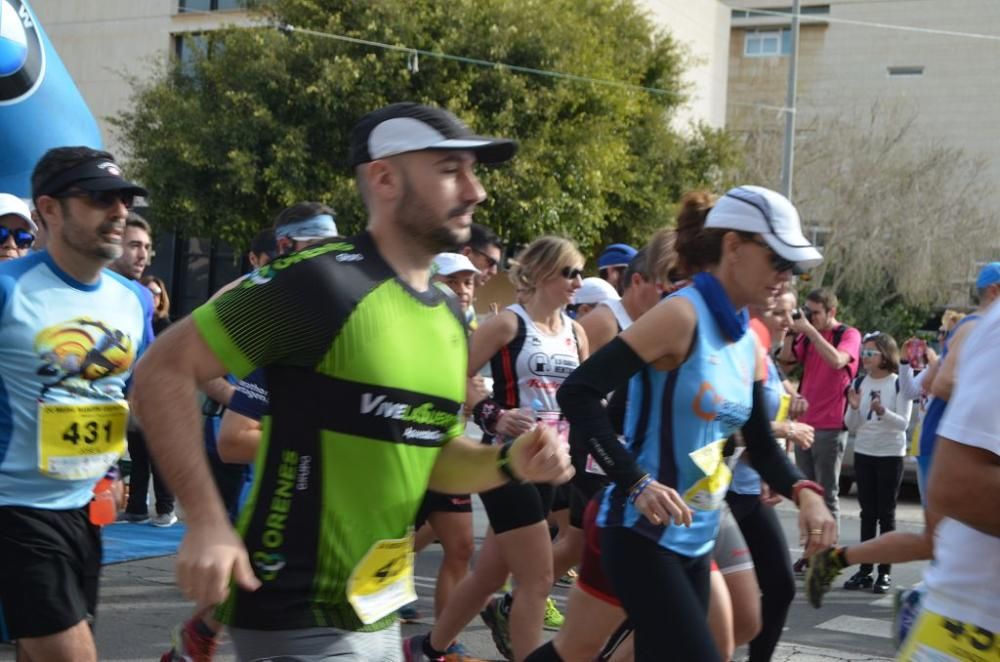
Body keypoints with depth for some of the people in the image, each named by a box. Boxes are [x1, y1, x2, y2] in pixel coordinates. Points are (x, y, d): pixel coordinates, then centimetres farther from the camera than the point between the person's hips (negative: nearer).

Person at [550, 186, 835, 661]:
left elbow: (761, 447, 18)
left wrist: (804, 493, -1)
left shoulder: (747, 344, 10)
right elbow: (577, 393, -21)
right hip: (644, 534, -8)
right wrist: (636, 482, -26)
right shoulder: (682, 315, -15)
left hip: (696, 540, 9)